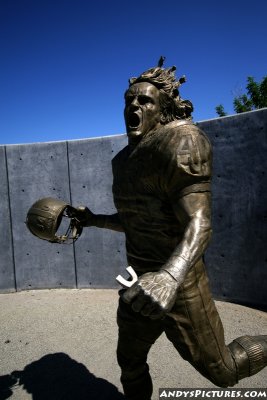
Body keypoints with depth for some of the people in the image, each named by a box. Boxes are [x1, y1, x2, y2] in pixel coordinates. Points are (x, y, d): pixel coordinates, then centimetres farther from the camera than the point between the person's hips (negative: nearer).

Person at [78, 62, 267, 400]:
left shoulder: (179, 139, -18)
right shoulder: (126, 160, 8)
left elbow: (199, 224, -28)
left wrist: (170, 276, -45)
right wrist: (94, 220, 17)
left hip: (177, 286, -7)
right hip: (142, 282, 8)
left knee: (221, 370, 15)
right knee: (129, 362, 24)